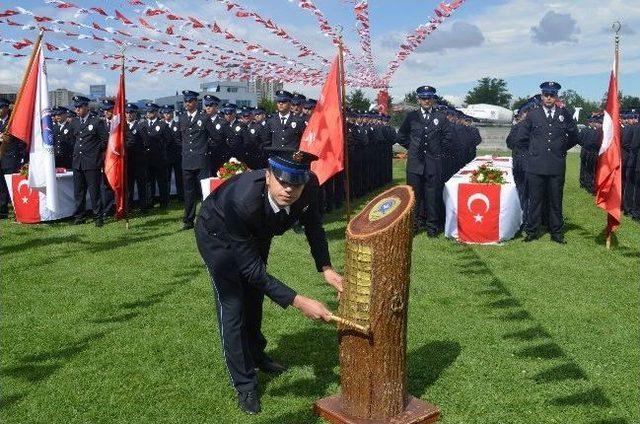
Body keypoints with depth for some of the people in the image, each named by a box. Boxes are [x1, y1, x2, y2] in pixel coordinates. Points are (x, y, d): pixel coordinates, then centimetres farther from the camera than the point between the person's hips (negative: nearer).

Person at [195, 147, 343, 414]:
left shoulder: (309, 184, -33)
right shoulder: (242, 201, -47)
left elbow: (313, 225, -11)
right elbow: (251, 268, -39)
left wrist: (326, 269, -21)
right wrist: (297, 301, -42)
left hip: (255, 233, 6)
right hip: (218, 235, -5)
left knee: (254, 296, 22)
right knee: (232, 307, -7)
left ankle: (255, 353, 48)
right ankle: (244, 385, 13)